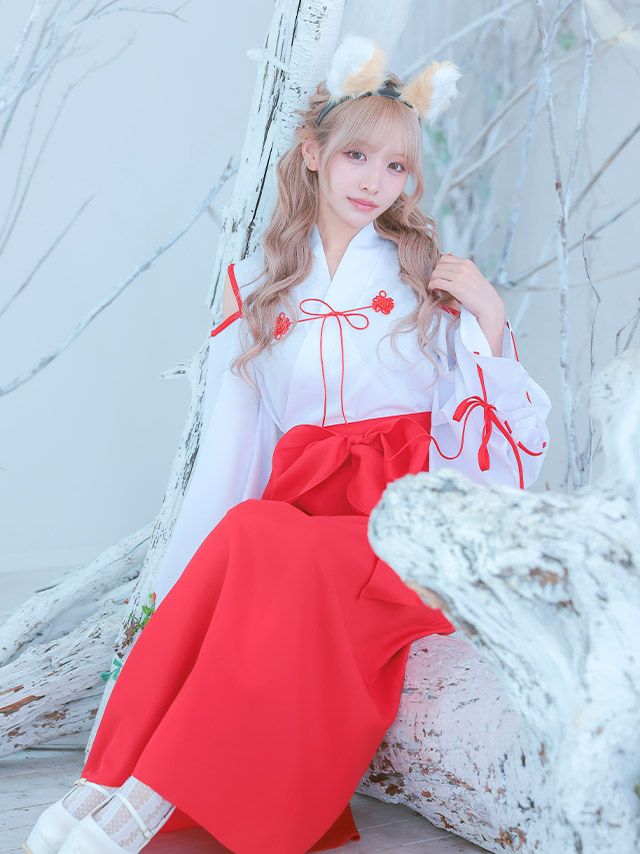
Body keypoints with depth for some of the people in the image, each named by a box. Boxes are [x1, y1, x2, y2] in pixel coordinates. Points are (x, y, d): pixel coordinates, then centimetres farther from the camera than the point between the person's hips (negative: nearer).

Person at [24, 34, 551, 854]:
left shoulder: (429, 273, 9)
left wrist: (489, 317, -9)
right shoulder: (257, 283, 13)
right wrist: (181, 572, 1)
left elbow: (508, 425, 6)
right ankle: (123, 781, -35)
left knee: (260, 543, -34)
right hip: (298, 498, 2)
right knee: (249, 537, -35)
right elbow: (235, 434, 9)